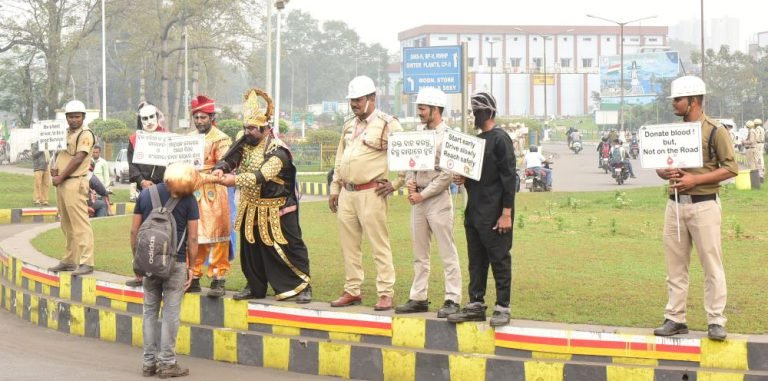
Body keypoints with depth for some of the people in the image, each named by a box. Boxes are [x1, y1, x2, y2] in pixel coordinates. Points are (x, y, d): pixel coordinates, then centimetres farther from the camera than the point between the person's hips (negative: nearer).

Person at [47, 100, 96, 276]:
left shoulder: (85, 135, -7)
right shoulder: (65, 134, 18)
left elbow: (78, 159, -14)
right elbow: (59, 154, 24)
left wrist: (60, 177, -11)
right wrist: (55, 169, 3)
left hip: (75, 183, -9)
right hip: (61, 183, 9)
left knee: (80, 224, -12)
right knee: (67, 225, 13)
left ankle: (86, 262, -14)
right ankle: (70, 260, 20)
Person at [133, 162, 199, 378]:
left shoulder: (145, 195, 3)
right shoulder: (188, 200, -6)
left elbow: (134, 231, 5)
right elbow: (192, 238, -6)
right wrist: (191, 267, 3)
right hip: (176, 262, -3)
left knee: (150, 311, 12)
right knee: (171, 313, 2)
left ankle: (149, 362, 13)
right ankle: (167, 363, 3)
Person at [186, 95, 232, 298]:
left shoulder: (221, 139, -3)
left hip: (213, 193, -6)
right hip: (191, 192, 6)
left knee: (215, 236, -5)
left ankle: (218, 280, -2)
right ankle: (193, 278, 17)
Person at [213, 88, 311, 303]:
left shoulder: (277, 151, -20)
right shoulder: (245, 143, 4)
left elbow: (261, 176, -31)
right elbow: (230, 158, -6)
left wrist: (235, 180, -37)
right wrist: (220, 169, -29)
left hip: (276, 211, -7)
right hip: (250, 209, 7)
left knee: (289, 248, -3)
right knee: (250, 249, 14)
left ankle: (303, 286, 5)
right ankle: (255, 287, 28)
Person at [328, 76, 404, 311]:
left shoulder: (387, 124, -5)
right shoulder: (349, 126, 18)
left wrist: (395, 183, -9)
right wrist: (334, 190, 19)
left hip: (371, 193, -7)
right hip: (346, 193, 7)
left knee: (379, 245, -7)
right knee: (349, 246, 10)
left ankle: (386, 294, -5)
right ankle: (352, 291, 19)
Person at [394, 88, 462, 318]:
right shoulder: (419, 132, 14)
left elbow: (447, 175, -13)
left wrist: (423, 195, -12)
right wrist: (410, 181, -1)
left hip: (438, 198, -8)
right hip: (418, 199, 8)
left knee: (447, 253, -5)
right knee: (419, 253, 11)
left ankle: (453, 300, -3)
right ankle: (419, 298, 17)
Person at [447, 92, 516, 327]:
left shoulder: (500, 139, -9)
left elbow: (508, 177, -14)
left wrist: (506, 213, -17)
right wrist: (463, 179, 5)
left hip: (494, 213, -9)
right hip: (474, 211, 9)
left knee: (499, 260, -2)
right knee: (476, 261, 11)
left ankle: (502, 308, 2)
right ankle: (476, 305, 16)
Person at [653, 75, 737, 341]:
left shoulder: (715, 132, -5)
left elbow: (731, 168, -9)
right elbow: (659, 166, 19)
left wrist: (696, 179, -17)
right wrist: (666, 173, -6)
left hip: (703, 204, -6)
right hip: (675, 204, 6)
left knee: (712, 265, -3)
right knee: (675, 265, 8)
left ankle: (716, 321, 3)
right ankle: (675, 319, 14)